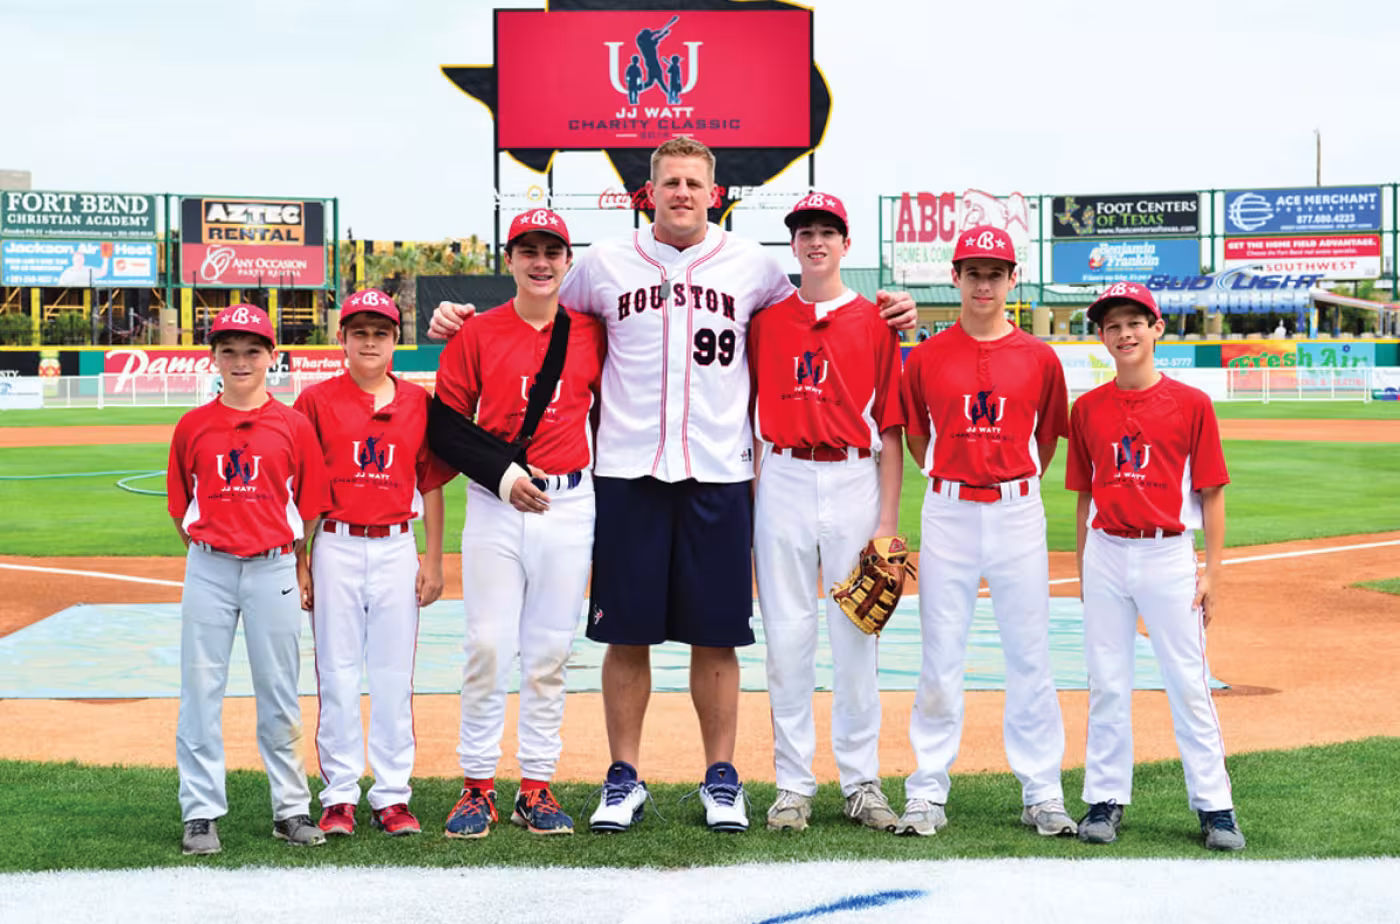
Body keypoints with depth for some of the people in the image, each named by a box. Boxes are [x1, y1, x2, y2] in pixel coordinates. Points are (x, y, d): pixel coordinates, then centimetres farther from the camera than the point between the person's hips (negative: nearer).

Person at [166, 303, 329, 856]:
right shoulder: (193, 427, 4)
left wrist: (296, 567, 5)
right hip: (208, 569, 1)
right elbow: (180, 504, 10)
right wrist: (206, 557, 8)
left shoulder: (293, 426, 1)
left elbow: (309, 505, 6)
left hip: (275, 568, -1)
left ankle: (291, 809, 14)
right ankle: (201, 813, 7)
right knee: (200, 690, 1)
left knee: (280, 694, 6)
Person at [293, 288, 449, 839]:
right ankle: (339, 797, 8)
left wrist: (434, 560, 5)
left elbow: (431, 485, 10)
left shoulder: (417, 402, 7)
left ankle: (393, 797, 10)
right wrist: (299, 564, -3)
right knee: (337, 674, 1)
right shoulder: (317, 400, 1)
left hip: (397, 549, 1)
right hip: (336, 546, -1)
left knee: (394, 675, 4)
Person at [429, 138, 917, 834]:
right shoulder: (606, 263, 8)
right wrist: (462, 321, 7)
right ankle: (624, 779, 14)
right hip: (626, 471, 0)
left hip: (718, 475, 0)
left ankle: (722, 778, 16)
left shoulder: (752, 266, 8)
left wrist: (888, 314, 5)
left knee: (716, 634, 4)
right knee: (626, 632, 3)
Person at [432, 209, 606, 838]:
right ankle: (477, 785, 6)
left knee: (550, 651, 5)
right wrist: (502, 474, -10)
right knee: (487, 645, -4)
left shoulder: (592, 332, 6)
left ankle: (537, 786, 12)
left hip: (570, 507, 2)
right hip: (494, 505, -1)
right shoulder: (477, 333, 1)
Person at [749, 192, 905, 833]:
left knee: (856, 637, 3)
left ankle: (861, 783, 11)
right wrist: (750, 505, 1)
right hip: (783, 483, 1)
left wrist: (888, 521, -3)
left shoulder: (874, 322, 5)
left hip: (854, 481, -1)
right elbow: (752, 419, 9)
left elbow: (890, 428, 3)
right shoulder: (766, 320, 10)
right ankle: (793, 785, 9)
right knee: (787, 635, 2)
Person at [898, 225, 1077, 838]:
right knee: (940, 657, 2)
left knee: (1030, 654, 3)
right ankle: (927, 793, 8)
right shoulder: (926, 358, 3)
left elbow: (1046, 440, 14)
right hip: (948, 513, 0)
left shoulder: (1039, 359, 4)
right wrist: (950, 482, 11)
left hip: (1018, 513, 0)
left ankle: (1041, 793, 10)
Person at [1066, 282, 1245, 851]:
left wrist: (1212, 571, -3)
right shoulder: (1088, 409, 6)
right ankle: (1106, 799, 14)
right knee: (1106, 683, 6)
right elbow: (1084, 497, 12)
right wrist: (1083, 568, 10)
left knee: (1189, 683, 0)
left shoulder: (1190, 404, -1)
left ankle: (1214, 805, 6)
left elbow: (1211, 494, 1)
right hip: (1106, 555, 2)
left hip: (1169, 555, -2)